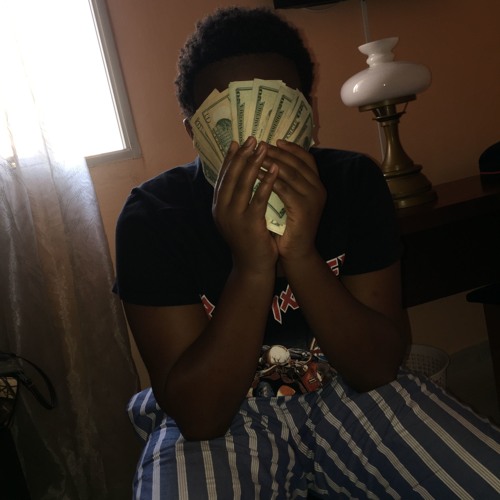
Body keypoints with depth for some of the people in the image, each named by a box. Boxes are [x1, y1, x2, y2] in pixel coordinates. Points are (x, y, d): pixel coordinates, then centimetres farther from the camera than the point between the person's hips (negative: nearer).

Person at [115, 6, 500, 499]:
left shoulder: (355, 181, -10)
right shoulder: (152, 215, -17)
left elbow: (379, 368, -13)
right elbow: (198, 415, -20)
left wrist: (302, 254, -30)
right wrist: (252, 266, -33)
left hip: (349, 391, 2)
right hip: (217, 421, -1)